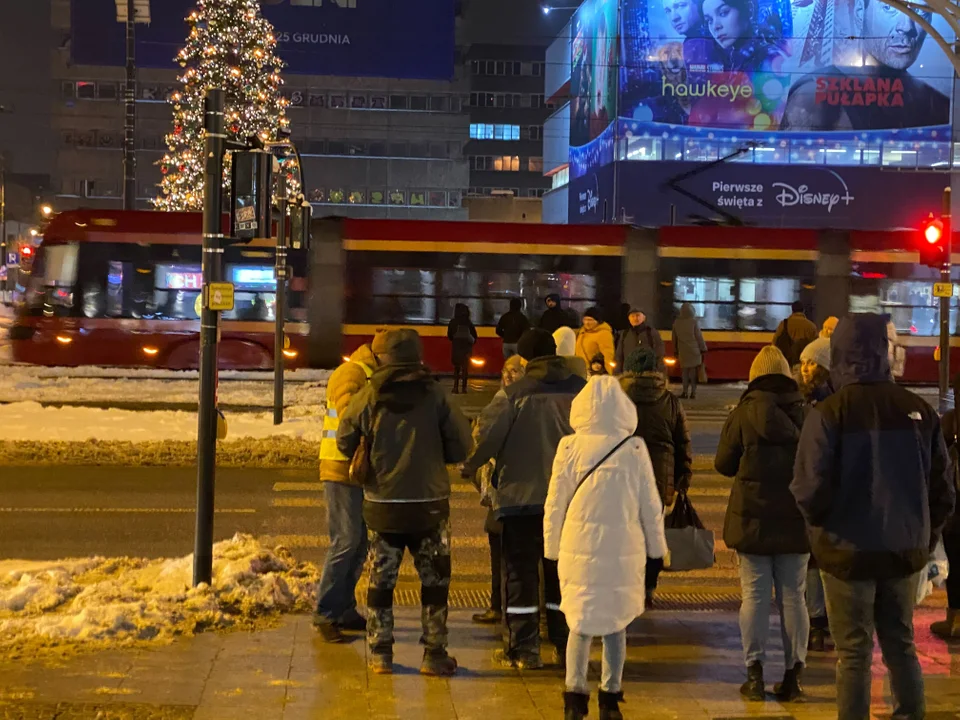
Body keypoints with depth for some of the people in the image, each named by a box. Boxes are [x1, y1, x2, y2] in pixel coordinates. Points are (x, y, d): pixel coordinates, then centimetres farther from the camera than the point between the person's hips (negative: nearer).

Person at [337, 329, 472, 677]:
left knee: (381, 580, 12)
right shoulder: (434, 393, -6)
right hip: (430, 503, -1)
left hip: (382, 504, 1)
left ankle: (380, 654, 14)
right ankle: (434, 654, 12)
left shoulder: (368, 395, -4)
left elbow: (345, 441, 3)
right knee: (435, 580, 10)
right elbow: (461, 445, -5)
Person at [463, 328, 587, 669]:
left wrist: (469, 466, 7)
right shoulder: (581, 391, 1)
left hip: (522, 494, -3)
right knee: (562, 570, 14)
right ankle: (566, 644, 18)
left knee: (521, 571, 5)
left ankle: (523, 648, 6)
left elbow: (488, 436, -10)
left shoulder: (514, 393, -10)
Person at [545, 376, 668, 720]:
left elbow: (555, 503, 1)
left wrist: (552, 545, 12)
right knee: (616, 624, 12)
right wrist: (657, 545, 14)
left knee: (580, 624, 11)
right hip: (623, 550, 0)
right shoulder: (635, 450, -5)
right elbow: (651, 505, 2)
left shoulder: (569, 447, -6)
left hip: (579, 549, 0)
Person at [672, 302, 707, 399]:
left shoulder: (676, 323, 2)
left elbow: (674, 338, 8)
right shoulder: (694, 322, -10)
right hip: (694, 350, -3)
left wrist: (675, 351, 17)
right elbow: (699, 337, -8)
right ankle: (693, 392, 0)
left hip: (683, 351, 3)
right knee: (694, 371, 3)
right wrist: (703, 350, 0)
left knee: (684, 371, 10)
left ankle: (685, 392, 3)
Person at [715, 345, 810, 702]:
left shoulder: (744, 413, -8)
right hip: (795, 518, 2)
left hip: (753, 518, -2)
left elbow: (724, 464, -2)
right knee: (793, 596, 9)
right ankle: (793, 675, 11)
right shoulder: (806, 413, -2)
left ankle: (755, 673, 4)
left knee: (755, 595, 4)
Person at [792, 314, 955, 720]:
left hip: (849, 550, -4)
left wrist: (820, 525, 2)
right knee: (901, 645, 18)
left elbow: (811, 489, -18)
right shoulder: (918, 410, -4)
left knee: (854, 652, 6)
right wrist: (926, 536, 14)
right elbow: (941, 487, 1)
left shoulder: (830, 413, -16)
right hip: (906, 550, 4)